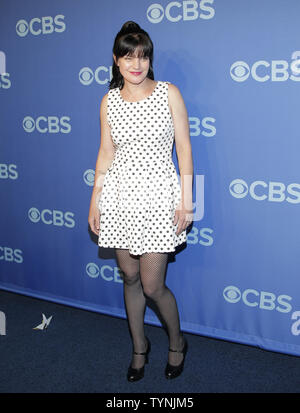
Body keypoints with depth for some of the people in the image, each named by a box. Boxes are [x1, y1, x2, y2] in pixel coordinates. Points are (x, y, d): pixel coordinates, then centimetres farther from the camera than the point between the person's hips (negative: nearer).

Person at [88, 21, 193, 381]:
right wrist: (95, 200, 8)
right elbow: (106, 153, 9)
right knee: (130, 278, 13)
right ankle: (139, 347, 34)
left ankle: (177, 341, 27)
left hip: (158, 195, -3)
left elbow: (184, 148, -3)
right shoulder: (109, 101, 5)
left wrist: (186, 200, -7)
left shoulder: (169, 93, -3)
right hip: (119, 195, 3)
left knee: (152, 286, -3)